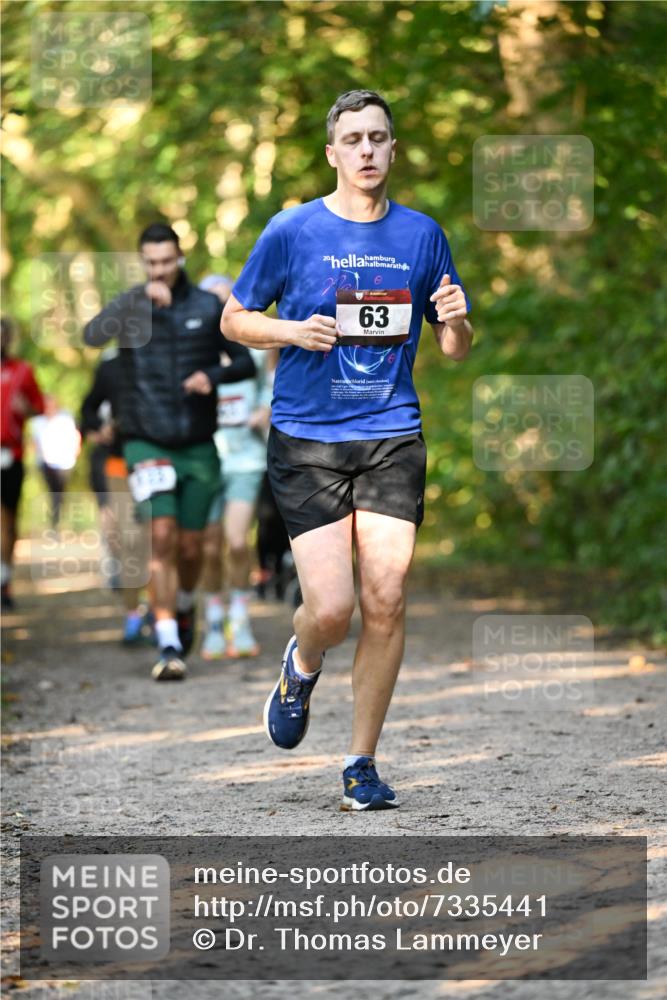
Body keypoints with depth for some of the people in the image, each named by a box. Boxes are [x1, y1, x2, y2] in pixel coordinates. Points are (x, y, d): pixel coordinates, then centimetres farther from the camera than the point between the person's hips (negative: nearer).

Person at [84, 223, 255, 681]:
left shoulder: (210, 308, 2)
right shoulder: (130, 306, -2)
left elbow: (245, 362, 6)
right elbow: (93, 335, -21)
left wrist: (213, 375, -15)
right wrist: (140, 299, -34)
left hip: (198, 446, 2)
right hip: (147, 445, -2)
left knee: (191, 545, 7)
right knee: (161, 536, -14)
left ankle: (185, 607, 40)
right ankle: (169, 646, -13)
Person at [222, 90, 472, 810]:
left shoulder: (422, 235, 8)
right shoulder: (292, 231, 0)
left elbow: (454, 349, 15)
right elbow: (232, 320, 7)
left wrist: (455, 320, -9)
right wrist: (293, 331, -12)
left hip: (392, 437, 2)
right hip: (306, 439, -2)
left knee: (385, 601, -6)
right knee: (332, 609, -10)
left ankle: (362, 763, 9)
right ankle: (302, 665, 28)